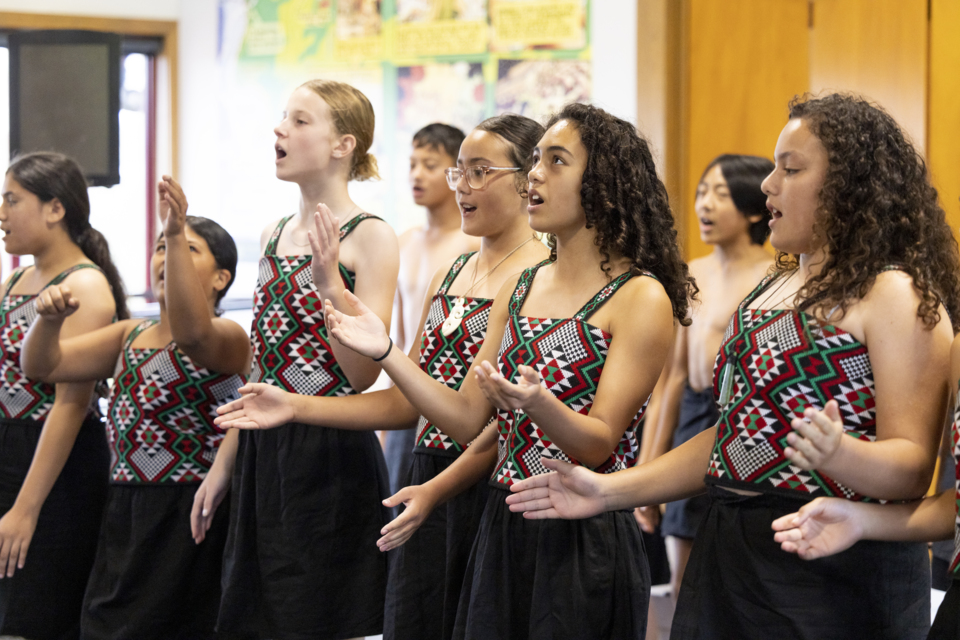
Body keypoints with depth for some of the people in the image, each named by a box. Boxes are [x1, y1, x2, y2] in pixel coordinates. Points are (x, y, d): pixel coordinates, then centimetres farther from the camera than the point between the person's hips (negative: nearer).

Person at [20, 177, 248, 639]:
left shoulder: (227, 338, -6)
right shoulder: (130, 336, 17)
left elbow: (192, 331, -30)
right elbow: (42, 365, 13)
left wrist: (179, 235, -37)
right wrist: (50, 318, -8)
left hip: (186, 522, -7)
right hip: (123, 514, 7)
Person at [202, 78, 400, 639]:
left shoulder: (370, 236, -9)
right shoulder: (276, 235, 12)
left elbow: (364, 374, -15)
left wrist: (330, 280, -25)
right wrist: (225, 462, 16)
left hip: (331, 449, -7)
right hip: (263, 449, 7)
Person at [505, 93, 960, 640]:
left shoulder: (897, 297, -10)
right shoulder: (775, 288, 16)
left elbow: (912, 469, -15)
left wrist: (837, 454, -35)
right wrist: (612, 492, 13)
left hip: (836, 574, -7)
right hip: (728, 556, 7)